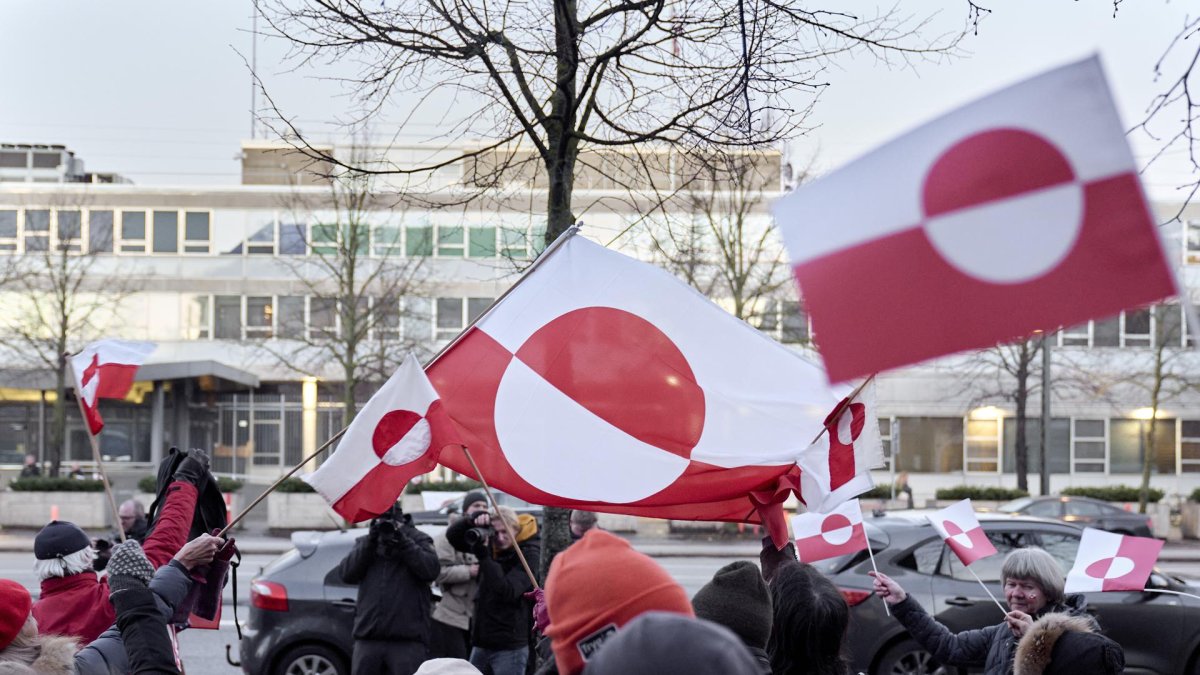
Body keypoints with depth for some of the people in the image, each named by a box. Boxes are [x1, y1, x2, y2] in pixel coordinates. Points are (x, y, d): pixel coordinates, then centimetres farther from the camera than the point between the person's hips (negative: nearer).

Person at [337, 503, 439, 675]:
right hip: (368, 637, 3)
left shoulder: (418, 539, 8)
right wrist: (369, 543, -8)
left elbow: (430, 570, -8)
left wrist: (404, 542, -12)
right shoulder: (365, 542, 17)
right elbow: (346, 573, 2)